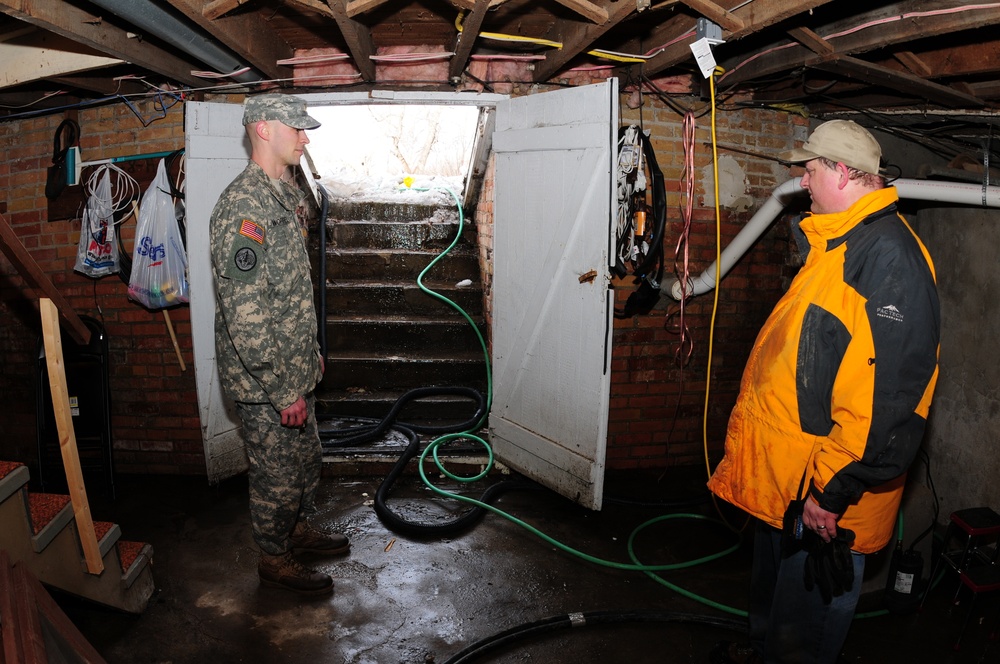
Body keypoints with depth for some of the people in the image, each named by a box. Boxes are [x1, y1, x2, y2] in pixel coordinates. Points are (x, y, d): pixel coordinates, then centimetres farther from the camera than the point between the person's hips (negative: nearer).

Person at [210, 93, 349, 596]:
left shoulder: (282, 197, 9)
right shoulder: (244, 205, -24)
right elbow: (244, 315, -28)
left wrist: (311, 352, 21)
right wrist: (283, 392, -24)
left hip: (293, 370, 9)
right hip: (264, 383, -9)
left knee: (306, 457, 24)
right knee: (278, 474, 8)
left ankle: (300, 528, 45)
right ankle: (274, 559, 29)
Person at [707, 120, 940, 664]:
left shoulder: (889, 256, -23)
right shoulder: (837, 243, 11)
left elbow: (887, 396, -28)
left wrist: (832, 491, -24)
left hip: (822, 495, -10)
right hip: (782, 476, 10)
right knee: (770, 586, 28)